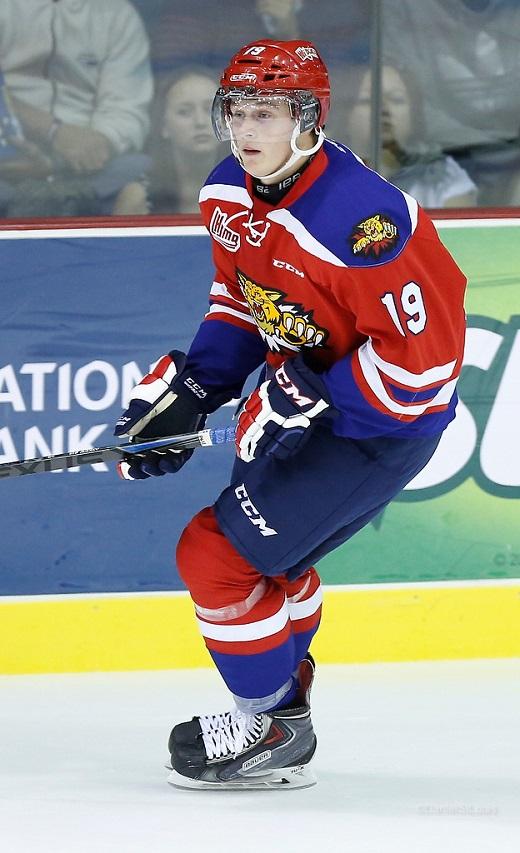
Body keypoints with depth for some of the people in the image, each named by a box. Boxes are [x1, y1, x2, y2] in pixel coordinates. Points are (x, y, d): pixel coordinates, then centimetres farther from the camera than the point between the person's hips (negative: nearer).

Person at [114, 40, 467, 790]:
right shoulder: (228, 195, -4)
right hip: (302, 394, 9)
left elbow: (425, 352, -30)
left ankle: (274, 733, 6)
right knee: (271, 555, 23)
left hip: (390, 420, -9)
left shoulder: (359, 220, -32)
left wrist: (315, 399, -26)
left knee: (219, 553, -10)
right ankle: (283, 694, 43)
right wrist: (187, 390, 2)